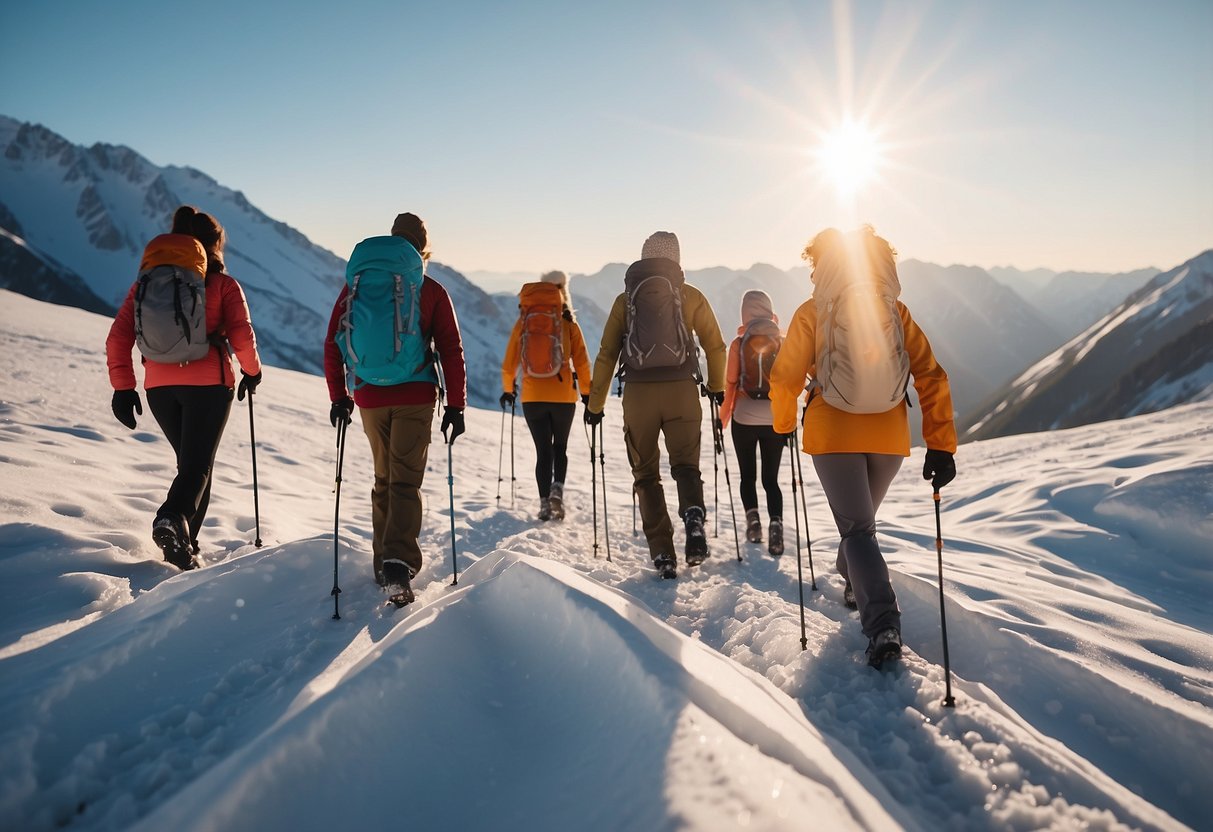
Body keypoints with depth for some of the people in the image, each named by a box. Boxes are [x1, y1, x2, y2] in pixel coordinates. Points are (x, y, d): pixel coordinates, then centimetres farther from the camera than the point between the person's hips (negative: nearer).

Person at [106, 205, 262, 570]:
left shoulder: (147, 282, 11)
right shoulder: (223, 284, 1)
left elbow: (118, 337, 6)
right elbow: (242, 337, -7)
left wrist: (123, 388, 9)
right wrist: (252, 371, 10)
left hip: (159, 386, 4)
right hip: (208, 382, -4)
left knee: (191, 461, 19)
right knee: (197, 465, 1)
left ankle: (183, 546, 16)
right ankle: (173, 520, -26)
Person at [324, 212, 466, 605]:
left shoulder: (356, 284, 7)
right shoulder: (431, 290, -1)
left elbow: (332, 344, 6)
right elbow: (451, 351, -4)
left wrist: (338, 397, 12)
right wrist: (456, 406, 0)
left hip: (369, 397, 3)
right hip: (415, 396, -3)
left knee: (383, 479, 17)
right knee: (406, 481, -1)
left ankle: (383, 565, 22)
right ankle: (398, 563, -20)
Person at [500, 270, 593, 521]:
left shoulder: (523, 321, 2)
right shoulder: (568, 322, -3)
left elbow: (509, 362, 5)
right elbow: (581, 362, -3)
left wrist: (507, 389, 19)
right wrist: (587, 392, 8)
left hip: (532, 397, 1)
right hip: (563, 397, -1)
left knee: (543, 451, 11)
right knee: (560, 447, 18)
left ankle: (545, 502, 6)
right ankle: (557, 489, -3)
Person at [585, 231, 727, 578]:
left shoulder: (625, 298, 8)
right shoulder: (690, 295, 7)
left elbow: (606, 355, 6)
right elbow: (715, 346, 11)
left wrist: (595, 404, 13)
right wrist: (716, 387, 26)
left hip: (638, 393, 0)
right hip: (682, 390, 0)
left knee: (646, 474, 11)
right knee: (686, 464, 13)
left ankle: (662, 554, 4)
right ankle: (693, 515, -18)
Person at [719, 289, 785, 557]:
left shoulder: (739, 343, -7)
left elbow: (730, 384, -4)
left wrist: (723, 415, 6)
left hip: (745, 417, -2)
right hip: (776, 418, 2)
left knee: (748, 476, 15)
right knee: (771, 478, 9)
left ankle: (753, 518, -1)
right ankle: (776, 523, -12)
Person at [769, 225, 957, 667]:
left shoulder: (812, 312, -2)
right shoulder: (895, 310, 4)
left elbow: (786, 378, 1)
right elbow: (931, 376, -1)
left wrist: (783, 424, 20)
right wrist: (941, 444, 0)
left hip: (833, 432, -3)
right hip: (889, 434, 3)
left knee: (857, 528, -1)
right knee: (862, 517, 25)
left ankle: (883, 626, -18)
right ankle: (855, 586, 44)